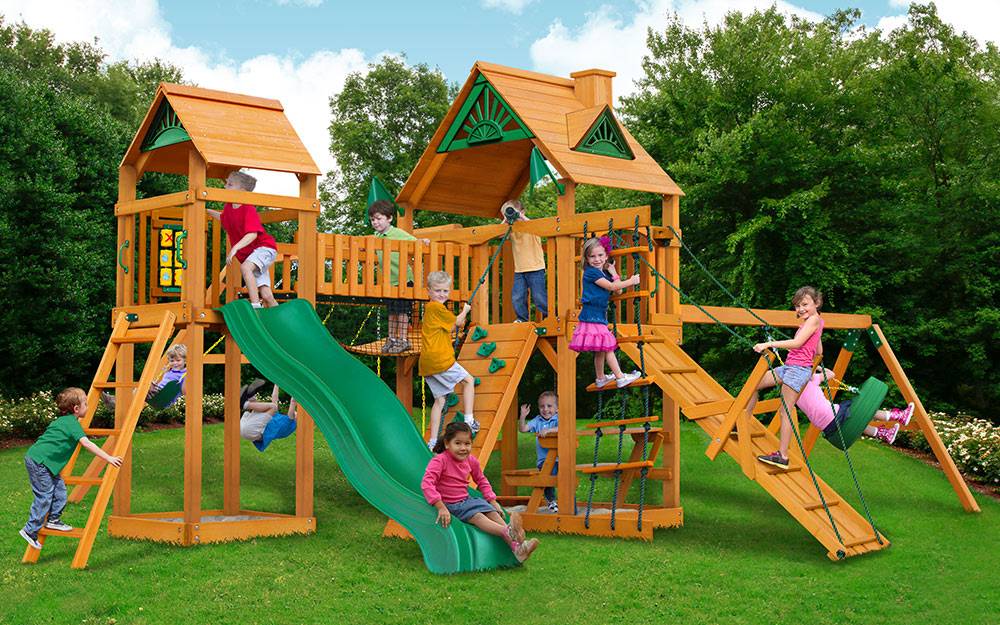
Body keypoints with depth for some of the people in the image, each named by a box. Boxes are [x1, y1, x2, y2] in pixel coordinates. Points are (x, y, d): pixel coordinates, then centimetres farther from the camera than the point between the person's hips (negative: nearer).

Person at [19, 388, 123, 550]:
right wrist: (108, 458, -26)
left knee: (59, 489, 10)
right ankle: (30, 531, 2)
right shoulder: (72, 423, -13)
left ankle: (53, 520, 19)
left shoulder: (63, 421, 16)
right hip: (39, 462, -9)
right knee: (44, 497, -5)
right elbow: (86, 444, -24)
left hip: (43, 462, 9)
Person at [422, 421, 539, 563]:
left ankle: (516, 546, -30)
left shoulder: (471, 461, 5)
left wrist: (493, 501, 13)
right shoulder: (440, 461, -18)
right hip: (450, 505, -7)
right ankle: (507, 531, -50)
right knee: (477, 516, -29)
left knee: (493, 512, -14)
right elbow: (426, 483, -29)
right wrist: (441, 507, -36)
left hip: (466, 500, 7)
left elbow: (482, 481, 23)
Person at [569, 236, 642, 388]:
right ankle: (620, 377, -5)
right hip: (592, 315, -9)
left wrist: (613, 273, 2)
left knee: (601, 349, 16)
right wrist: (631, 281, -11)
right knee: (608, 347, -7)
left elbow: (617, 290, 9)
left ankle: (600, 378, 26)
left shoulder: (604, 273, 14)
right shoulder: (591, 272, -12)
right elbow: (611, 286, -16)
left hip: (599, 314, 9)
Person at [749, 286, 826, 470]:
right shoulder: (810, 322, 19)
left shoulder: (814, 319, -9)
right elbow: (819, 352, 24)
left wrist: (769, 344, -21)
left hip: (799, 368, -10)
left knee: (786, 410, -11)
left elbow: (797, 343, -20)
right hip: (788, 366, 10)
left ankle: (783, 456, -12)